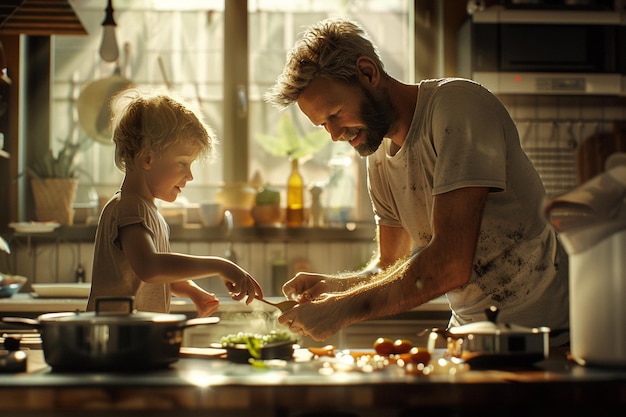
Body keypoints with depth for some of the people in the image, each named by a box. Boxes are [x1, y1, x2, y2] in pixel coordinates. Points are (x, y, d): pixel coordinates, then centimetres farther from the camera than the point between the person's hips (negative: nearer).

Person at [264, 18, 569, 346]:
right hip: (470, 332, 6)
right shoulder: (380, 159, 7)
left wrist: (344, 310, -22)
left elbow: (451, 263, -25)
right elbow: (393, 266, 14)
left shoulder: (459, 106, -17)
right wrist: (333, 286, -6)